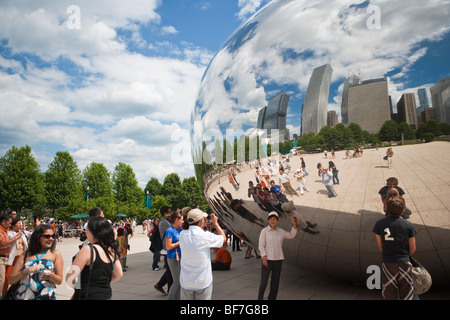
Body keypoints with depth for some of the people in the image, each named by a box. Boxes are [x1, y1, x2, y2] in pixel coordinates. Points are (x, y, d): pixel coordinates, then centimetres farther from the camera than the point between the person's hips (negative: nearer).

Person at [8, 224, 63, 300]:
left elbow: (59, 281, 3)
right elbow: (10, 280, 5)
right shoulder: (26, 255, 9)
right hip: (22, 296, 2)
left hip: (45, 296, -1)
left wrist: (51, 276, -17)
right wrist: (24, 272, -12)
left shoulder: (56, 254, 5)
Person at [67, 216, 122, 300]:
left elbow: (69, 279, -14)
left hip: (91, 296, -7)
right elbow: (119, 275, 11)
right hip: (108, 295, 7)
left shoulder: (88, 249, -16)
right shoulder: (111, 250, 2)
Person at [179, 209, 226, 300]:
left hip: (186, 282, 4)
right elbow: (223, 238, 1)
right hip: (203, 282, -3)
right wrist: (215, 223, 12)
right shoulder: (206, 236, -17)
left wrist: (204, 223, 14)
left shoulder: (182, 235, -7)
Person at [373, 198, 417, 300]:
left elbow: (380, 246, 0)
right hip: (404, 263, 0)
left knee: (390, 294, 14)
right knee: (406, 293, 16)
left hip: (388, 263, 0)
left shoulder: (379, 224, -6)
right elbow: (413, 248, 1)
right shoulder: (408, 225, -7)